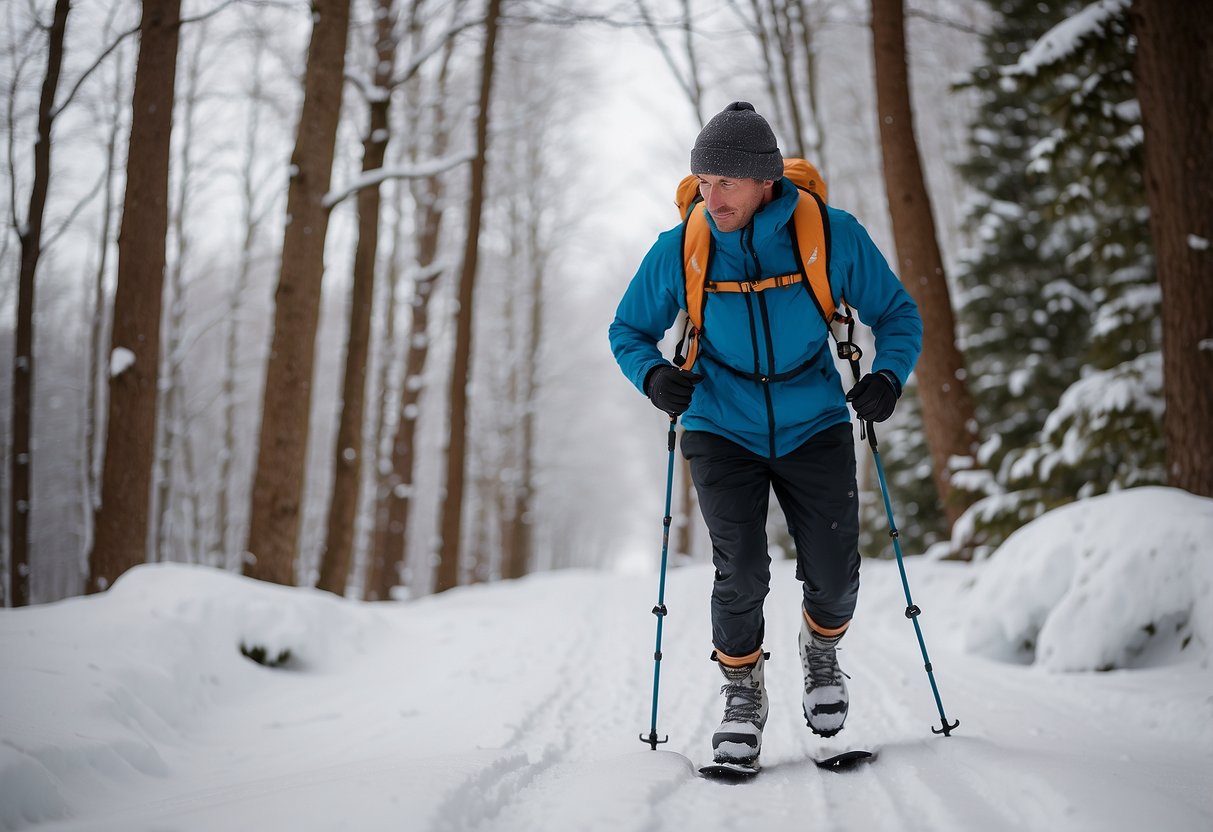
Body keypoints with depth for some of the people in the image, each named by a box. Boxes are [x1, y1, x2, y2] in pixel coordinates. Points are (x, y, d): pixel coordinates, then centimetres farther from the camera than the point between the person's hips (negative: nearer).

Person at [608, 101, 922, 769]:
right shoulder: (679, 251, -10)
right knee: (742, 573, -13)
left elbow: (896, 313, 1)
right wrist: (652, 373, -16)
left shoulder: (832, 235, -11)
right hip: (723, 430, 0)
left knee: (833, 576, -1)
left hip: (813, 428, 1)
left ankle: (821, 653, 35)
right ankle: (743, 698, 13)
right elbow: (628, 329, 5)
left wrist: (888, 375, -19)